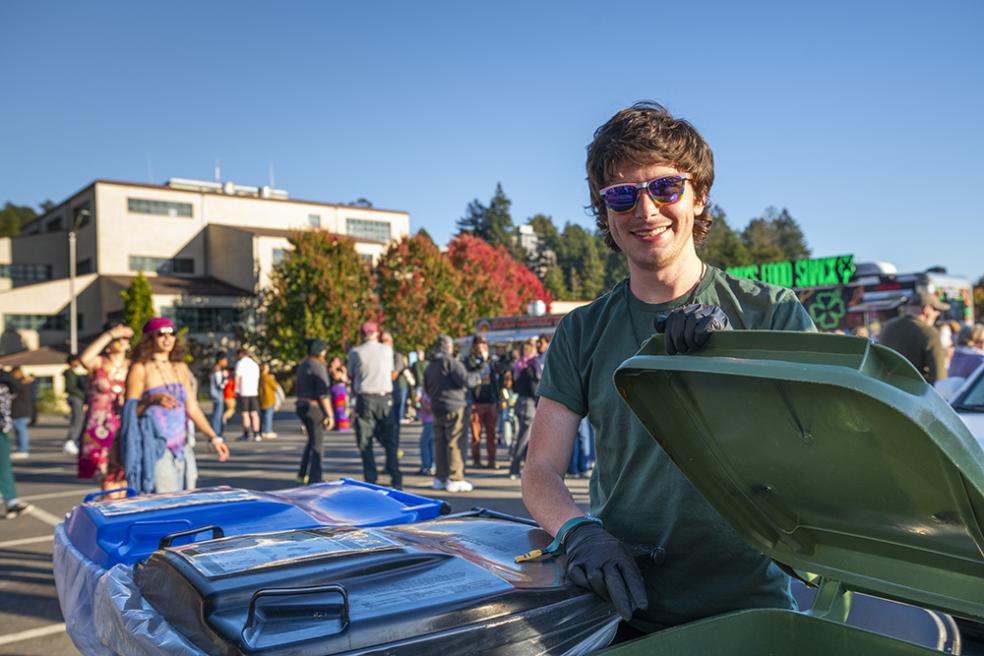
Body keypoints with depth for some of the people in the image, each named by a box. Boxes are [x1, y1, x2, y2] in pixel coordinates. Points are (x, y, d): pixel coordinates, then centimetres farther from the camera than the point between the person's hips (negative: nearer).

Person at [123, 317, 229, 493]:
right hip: (156, 451, -6)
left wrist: (213, 437, 11)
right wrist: (152, 400, -24)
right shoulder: (140, 368, -2)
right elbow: (129, 411, -6)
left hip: (183, 450, 6)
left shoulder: (181, 368, 14)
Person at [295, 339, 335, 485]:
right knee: (317, 444, -1)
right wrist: (330, 415, -17)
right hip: (315, 407, -8)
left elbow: (297, 388, 18)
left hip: (302, 406, 9)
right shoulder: (318, 367, -14)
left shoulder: (302, 366, 12)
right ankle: (315, 478, 1)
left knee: (312, 440, 21)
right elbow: (323, 394, -19)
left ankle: (303, 474, 22)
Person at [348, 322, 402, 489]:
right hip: (385, 398, 2)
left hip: (365, 399, -1)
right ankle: (396, 479, 3)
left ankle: (370, 480, 4)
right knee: (390, 441, 8)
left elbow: (350, 375, 8)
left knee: (365, 443, 6)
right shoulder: (387, 349, 3)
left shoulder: (355, 352, -2)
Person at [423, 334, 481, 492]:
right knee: (455, 443, -5)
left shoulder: (430, 366, 15)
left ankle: (440, 478, 16)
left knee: (440, 443, 11)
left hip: (437, 408, 8)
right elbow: (466, 380, -17)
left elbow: (426, 388, 24)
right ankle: (455, 479, -4)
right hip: (453, 408, -8)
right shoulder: (451, 361, -10)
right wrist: (476, 376, 1)